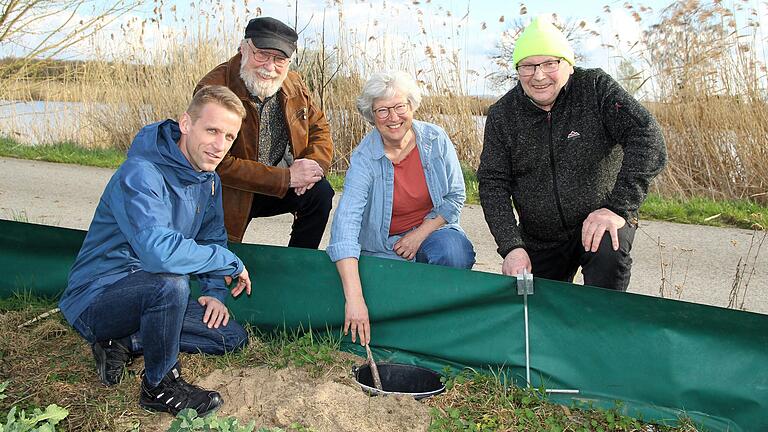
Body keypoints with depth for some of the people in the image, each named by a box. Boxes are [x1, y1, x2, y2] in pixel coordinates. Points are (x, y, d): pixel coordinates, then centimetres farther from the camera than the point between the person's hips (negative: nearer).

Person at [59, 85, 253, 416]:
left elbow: (213, 237, 14)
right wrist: (232, 264, -28)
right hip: (96, 299, -8)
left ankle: (123, 343, 6)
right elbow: (160, 252, -42)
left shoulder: (208, 178, 2)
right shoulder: (141, 173, -26)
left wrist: (215, 292, -2)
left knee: (233, 337, 1)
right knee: (170, 283, -37)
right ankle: (159, 386, -12)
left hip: (149, 295, 8)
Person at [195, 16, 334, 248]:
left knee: (320, 192, -17)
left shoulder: (294, 84, -3)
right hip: (229, 196, -4)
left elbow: (319, 128, 8)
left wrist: (313, 165, -16)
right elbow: (219, 164, -26)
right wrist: (286, 177, -27)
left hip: (279, 187, 4)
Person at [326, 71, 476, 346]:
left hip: (432, 228, 2)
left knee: (456, 253, -30)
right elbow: (345, 222, -30)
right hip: (383, 246, -2)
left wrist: (420, 234, -14)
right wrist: (354, 298, -42)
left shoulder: (436, 140, -7)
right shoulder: (364, 158, -18)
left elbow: (455, 196, 2)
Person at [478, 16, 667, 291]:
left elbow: (648, 139, -22)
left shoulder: (596, 88, -12)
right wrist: (511, 246, -19)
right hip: (540, 242, 3)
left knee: (607, 253, -34)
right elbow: (492, 184, -7)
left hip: (600, 222, -3)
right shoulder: (502, 115, -5)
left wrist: (618, 207, -32)